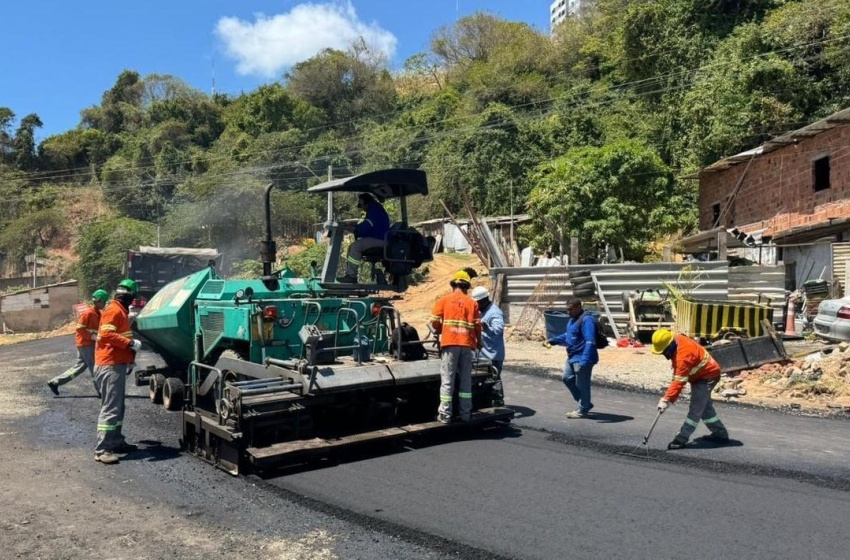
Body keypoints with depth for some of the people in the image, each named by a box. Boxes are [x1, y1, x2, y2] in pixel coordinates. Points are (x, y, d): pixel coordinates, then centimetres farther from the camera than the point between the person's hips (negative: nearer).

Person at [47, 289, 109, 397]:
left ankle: (55, 382, 21)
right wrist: (93, 336, -23)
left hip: (90, 343, 9)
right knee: (94, 367, -3)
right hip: (85, 344, -9)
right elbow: (79, 328, -19)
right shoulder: (88, 313, -16)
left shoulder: (98, 313, 10)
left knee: (80, 366, 14)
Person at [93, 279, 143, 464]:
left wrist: (129, 357, 23)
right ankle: (102, 450, -10)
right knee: (110, 408, -11)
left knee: (118, 407, 16)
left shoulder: (121, 311, 18)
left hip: (117, 364, 11)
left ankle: (117, 442, 24)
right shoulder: (114, 311, -12)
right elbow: (106, 334, -25)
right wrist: (131, 343, -23)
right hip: (110, 366, -11)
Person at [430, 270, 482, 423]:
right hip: (467, 344, 2)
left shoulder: (444, 300, 5)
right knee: (466, 380, 10)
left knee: (447, 380, 1)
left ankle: (445, 415, 2)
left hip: (449, 343, -2)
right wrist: (478, 342, 23)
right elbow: (477, 325, 5)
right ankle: (465, 414, 14)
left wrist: (440, 331, 22)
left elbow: (435, 322, 1)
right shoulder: (472, 303, 9)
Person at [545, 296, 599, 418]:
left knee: (581, 384, 1)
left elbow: (590, 342, -29)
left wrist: (584, 360, -36)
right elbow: (567, 336, 26)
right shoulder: (572, 320, 12)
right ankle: (585, 403, 30)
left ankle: (583, 410, 17)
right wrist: (552, 341, 14)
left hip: (582, 359, -11)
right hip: (572, 357, 11)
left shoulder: (586, 320, -21)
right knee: (567, 378, 19)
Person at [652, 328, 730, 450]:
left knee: (695, 409, -9)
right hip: (700, 374, 11)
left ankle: (681, 439, -8)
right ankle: (721, 434, 34)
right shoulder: (676, 340, -9)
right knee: (705, 407, 20)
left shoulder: (683, 355, -36)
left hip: (707, 377, -11)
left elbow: (679, 382, -38)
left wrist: (666, 400, -40)